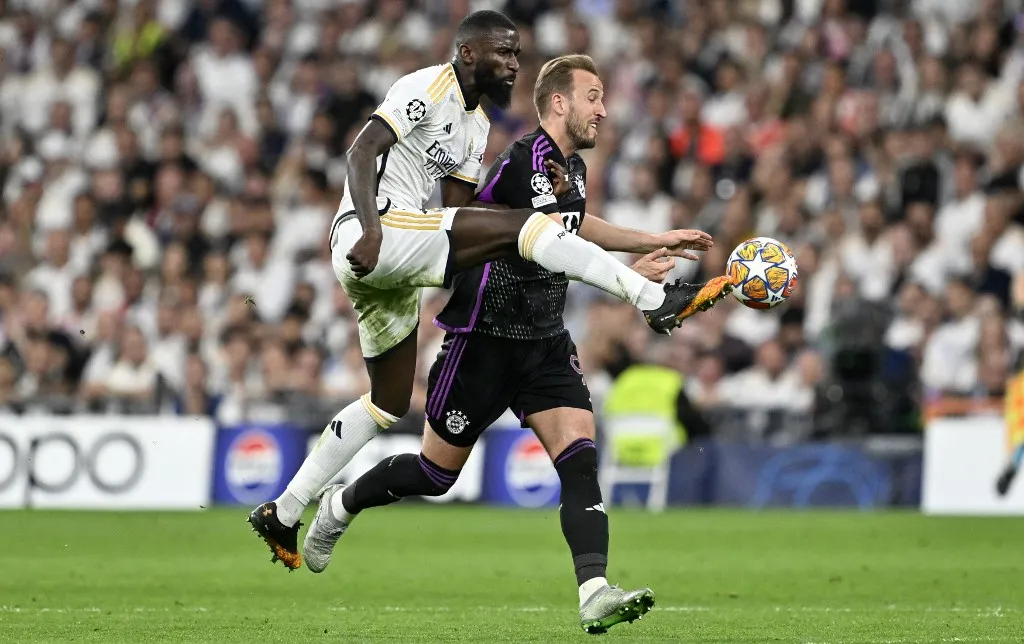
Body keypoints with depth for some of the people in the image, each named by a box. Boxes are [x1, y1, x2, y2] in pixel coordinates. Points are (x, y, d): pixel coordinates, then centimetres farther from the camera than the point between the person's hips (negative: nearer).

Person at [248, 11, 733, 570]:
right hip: (373, 237, -11)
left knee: (388, 404, 17)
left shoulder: (475, 124, 23)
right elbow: (363, 151, -16)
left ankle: (283, 514, 22)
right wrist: (369, 226, -32)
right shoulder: (429, 88, -6)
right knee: (524, 224, -20)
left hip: (389, 269, 11)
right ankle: (659, 303, -24)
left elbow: (455, 215, 19)